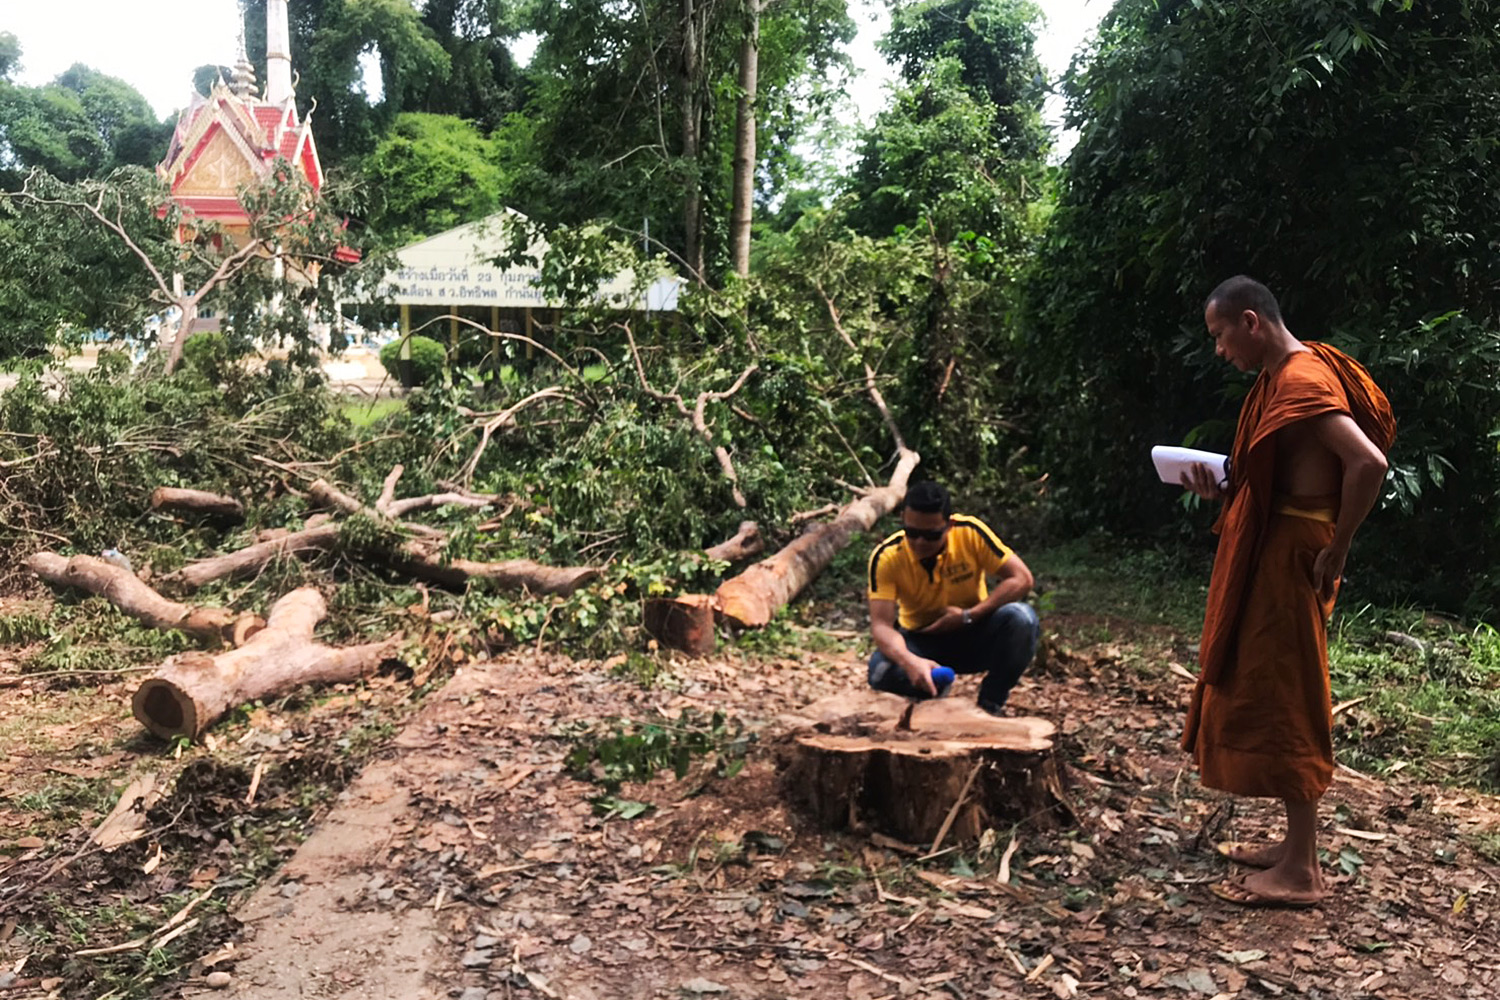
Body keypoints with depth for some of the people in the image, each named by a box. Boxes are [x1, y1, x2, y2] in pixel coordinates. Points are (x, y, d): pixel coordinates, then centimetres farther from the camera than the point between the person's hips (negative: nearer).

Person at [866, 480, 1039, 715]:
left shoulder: (970, 533, -21)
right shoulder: (886, 557, -22)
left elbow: (1022, 579, -18)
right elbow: (881, 625, -28)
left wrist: (968, 616, -25)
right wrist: (910, 661, -49)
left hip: (974, 636, 1)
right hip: (922, 641, 0)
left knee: (1021, 618, -31)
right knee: (882, 671, -33)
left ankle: (990, 706, -9)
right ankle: (934, 693, 3)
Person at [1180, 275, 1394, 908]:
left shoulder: (1302, 382, -18)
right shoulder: (1282, 379, 14)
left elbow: (1368, 464, -28)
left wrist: (1335, 551, -20)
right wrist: (1223, 491, 5)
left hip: (1291, 558, -10)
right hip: (1269, 553, 10)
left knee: (1283, 702, -4)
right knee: (1267, 694, 15)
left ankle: (1300, 872, 5)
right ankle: (1294, 846, 26)